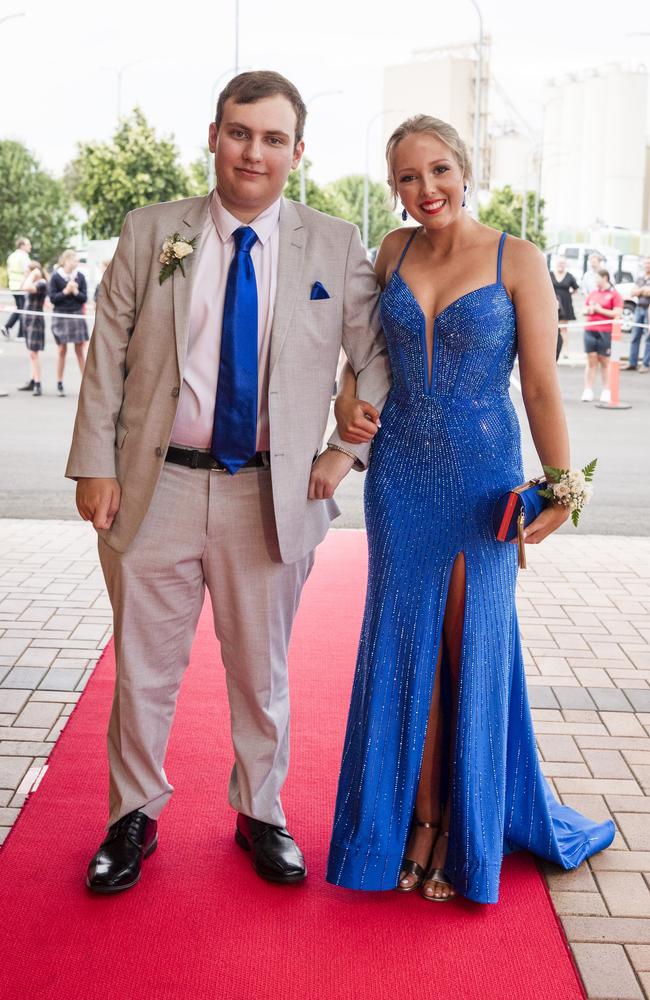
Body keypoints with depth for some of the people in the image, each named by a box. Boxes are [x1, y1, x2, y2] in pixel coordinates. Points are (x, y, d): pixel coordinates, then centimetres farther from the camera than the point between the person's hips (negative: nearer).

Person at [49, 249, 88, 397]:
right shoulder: (56, 277, -6)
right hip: (61, 316, -2)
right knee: (62, 350, 3)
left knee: (80, 350, 3)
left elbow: (84, 298, 1)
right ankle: (59, 384, 12)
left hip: (77, 315, 2)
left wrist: (76, 292, -16)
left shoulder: (80, 276, 1)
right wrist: (65, 291, -19)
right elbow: (52, 298, -8)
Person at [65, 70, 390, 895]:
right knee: (143, 671, 11)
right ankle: (133, 818, 31)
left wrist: (348, 452, -3)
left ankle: (260, 816, 34)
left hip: (273, 495, 0)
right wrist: (95, 463, -3)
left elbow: (379, 358, 7)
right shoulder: (149, 233, 3)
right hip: (157, 487, 0)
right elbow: (107, 355, 3)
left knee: (262, 672, 14)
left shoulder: (336, 247, 2)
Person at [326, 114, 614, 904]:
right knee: (405, 646, 8)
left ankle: (469, 831, 24)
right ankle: (419, 817, 23)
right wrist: (348, 396, 0)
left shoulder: (517, 260, -7)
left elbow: (542, 386, -9)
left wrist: (561, 485, -19)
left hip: (482, 474, -3)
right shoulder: (394, 251, 5)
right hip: (398, 473, 4)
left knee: (474, 648, 6)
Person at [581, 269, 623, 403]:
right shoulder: (592, 294, 15)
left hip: (605, 332, -4)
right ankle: (588, 391, 4)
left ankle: (606, 392, 12)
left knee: (604, 362, 3)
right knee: (591, 361, 3)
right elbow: (584, 310, 22)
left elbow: (618, 313, -10)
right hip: (590, 330, 4)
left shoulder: (614, 294, -2)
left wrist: (600, 310, -12)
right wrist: (589, 310, -1)